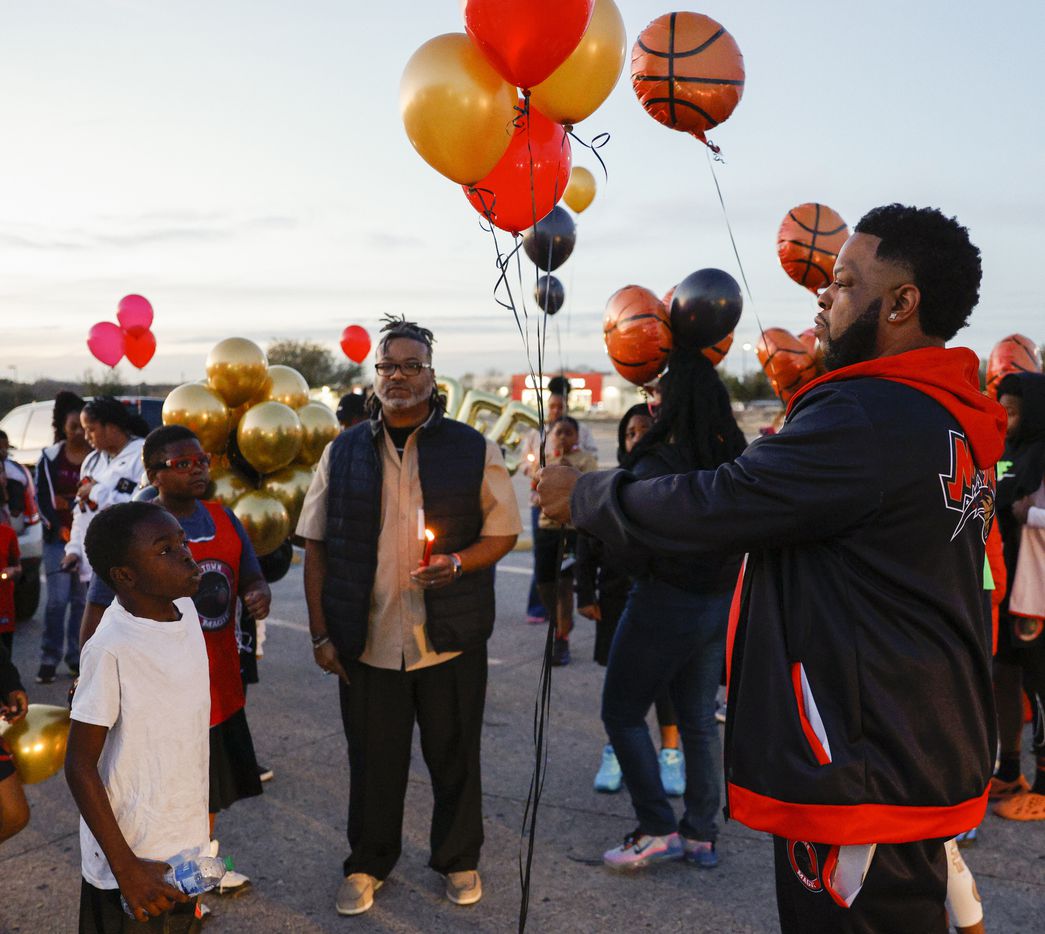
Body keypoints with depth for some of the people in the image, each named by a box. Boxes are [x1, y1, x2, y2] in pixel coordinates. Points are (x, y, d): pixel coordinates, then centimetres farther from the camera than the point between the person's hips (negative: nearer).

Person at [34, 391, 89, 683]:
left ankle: (75, 657, 14)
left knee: (82, 599, 4)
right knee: (58, 598, -6)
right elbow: (42, 497, 3)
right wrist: (60, 529, -7)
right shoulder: (50, 457, 4)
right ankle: (49, 659, 4)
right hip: (57, 538, 0)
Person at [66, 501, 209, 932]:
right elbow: (80, 767, -18)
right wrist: (125, 866, -18)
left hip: (186, 844, 7)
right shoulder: (110, 649, -24)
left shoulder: (186, 611, -2)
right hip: (134, 857, -7)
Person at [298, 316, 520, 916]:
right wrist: (321, 633, 0)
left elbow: (503, 533, 3)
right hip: (367, 640, 1)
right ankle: (368, 865, 35)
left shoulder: (473, 450, -1)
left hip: (451, 639, -1)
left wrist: (457, 563, -18)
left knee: (454, 756, 13)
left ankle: (459, 860, 36)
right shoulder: (344, 453, 3)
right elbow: (317, 546, 5)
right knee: (373, 759, 13)